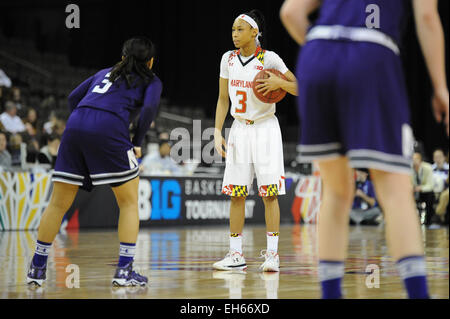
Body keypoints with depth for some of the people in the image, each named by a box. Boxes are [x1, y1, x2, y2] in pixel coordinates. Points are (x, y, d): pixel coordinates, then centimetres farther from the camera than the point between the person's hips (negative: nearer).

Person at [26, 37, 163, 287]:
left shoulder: (105, 72, 32)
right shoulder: (151, 81, 18)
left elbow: (74, 97, 24)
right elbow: (149, 107, -2)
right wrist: (137, 143, 6)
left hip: (75, 125, 5)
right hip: (110, 129, -5)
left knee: (58, 203, 11)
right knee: (129, 202, 9)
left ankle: (37, 267, 16)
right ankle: (124, 270, 1)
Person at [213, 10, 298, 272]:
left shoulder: (269, 59, -9)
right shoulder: (228, 59, 4)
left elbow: (299, 88, -6)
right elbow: (223, 99, 11)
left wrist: (279, 83, -24)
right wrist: (218, 132, 3)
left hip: (265, 130, -4)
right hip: (239, 130, 4)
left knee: (269, 193, -7)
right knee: (236, 194, 2)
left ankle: (272, 254, -3)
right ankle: (236, 255, 7)